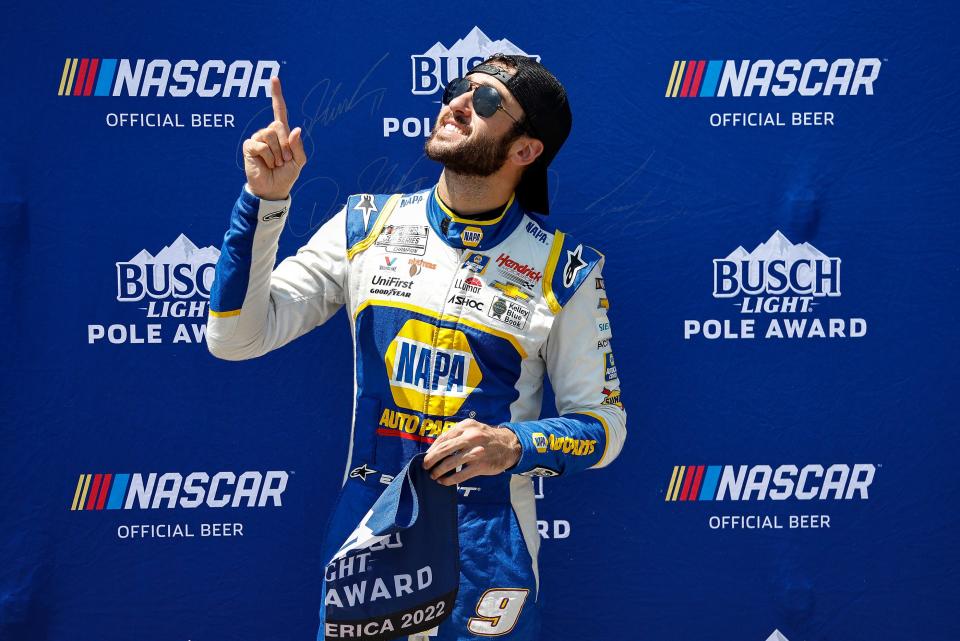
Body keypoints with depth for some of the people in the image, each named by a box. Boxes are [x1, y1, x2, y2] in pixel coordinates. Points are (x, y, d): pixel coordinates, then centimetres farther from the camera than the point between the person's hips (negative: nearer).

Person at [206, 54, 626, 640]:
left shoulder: (563, 269, -5)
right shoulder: (365, 226, 1)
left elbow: (604, 424, -1)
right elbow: (238, 337, -4)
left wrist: (515, 446, -20)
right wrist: (265, 201, -15)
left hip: (485, 547, -2)